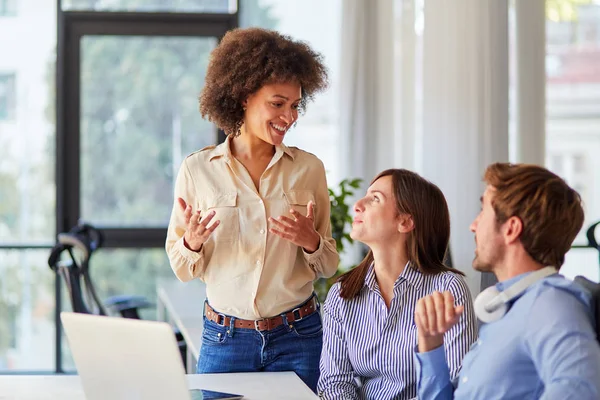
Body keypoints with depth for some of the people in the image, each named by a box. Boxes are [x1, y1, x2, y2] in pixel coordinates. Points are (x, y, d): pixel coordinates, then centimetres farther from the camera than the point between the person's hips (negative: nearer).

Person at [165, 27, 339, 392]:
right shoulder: (197, 170, -3)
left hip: (298, 337, 1)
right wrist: (192, 242, -19)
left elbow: (328, 266, 7)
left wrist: (311, 241, -14)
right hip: (225, 338, -1)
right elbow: (183, 269, 2)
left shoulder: (309, 168, 0)